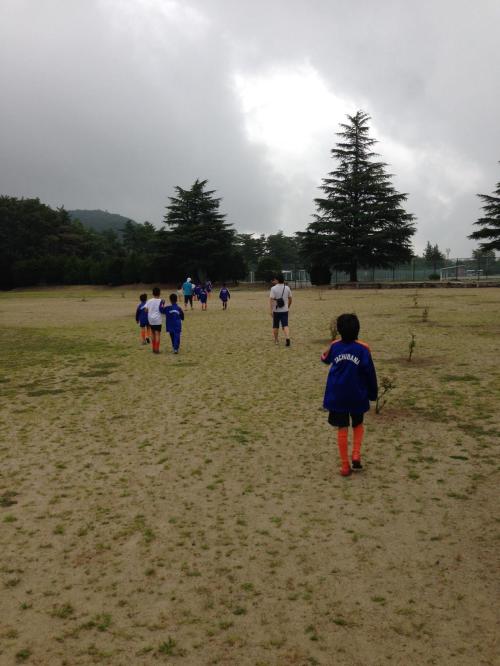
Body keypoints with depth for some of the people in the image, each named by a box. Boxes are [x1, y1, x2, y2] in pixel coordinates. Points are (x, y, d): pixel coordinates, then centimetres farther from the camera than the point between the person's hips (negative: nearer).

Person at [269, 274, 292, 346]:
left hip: (276, 310, -2)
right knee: (285, 325, -2)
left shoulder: (273, 288, -9)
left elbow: (271, 300, -15)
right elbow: (290, 299, 11)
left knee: (275, 326, 12)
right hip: (285, 310, 2)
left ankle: (276, 340, 22)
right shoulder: (287, 288, 3)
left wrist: (271, 310, -15)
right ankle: (287, 338, -24)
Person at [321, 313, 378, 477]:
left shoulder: (335, 346, -2)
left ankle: (345, 466, 8)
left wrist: (323, 356, 43)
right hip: (357, 396, -1)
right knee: (358, 425, 21)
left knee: (342, 429, 8)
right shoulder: (363, 348, -9)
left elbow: (326, 359, 20)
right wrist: (373, 394, 8)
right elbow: (370, 373, -5)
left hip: (337, 396, 1)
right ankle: (356, 455, 3)